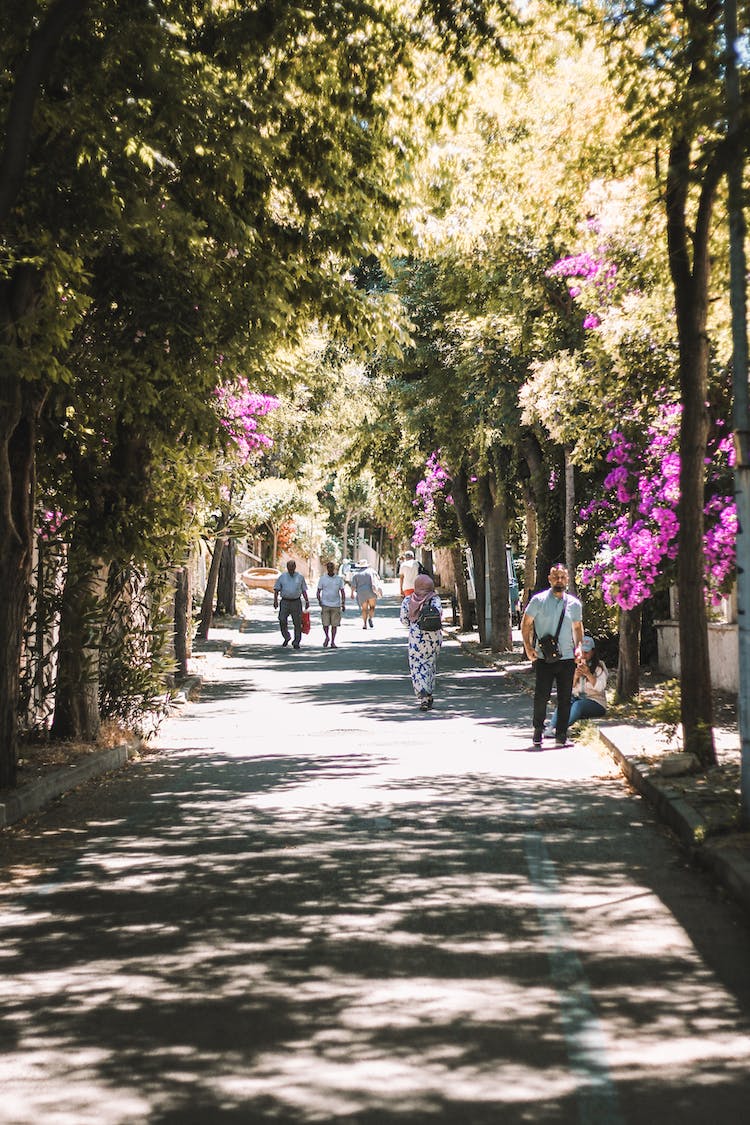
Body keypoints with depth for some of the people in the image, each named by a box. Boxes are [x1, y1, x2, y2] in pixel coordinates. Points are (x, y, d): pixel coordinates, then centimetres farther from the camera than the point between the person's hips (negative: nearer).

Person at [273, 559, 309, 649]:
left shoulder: (300, 577, 9)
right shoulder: (282, 577, 7)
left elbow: (304, 590, 12)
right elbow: (276, 589, 7)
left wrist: (307, 601, 4)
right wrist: (275, 601, -4)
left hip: (296, 602, 0)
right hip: (285, 602, 0)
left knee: (297, 623, -1)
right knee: (282, 620, -11)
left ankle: (296, 642, 8)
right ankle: (286, 637, 12)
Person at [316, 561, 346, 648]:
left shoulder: (339, 579, 5)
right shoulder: (322, 578, 3)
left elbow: (342, 592, 9)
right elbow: (318, 591, 5)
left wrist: (343, 604, 2)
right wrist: (319, 600, -11)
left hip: (336, 605, 1)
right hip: (325, 604, -1)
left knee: (334, 624, 2)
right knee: (325, 624, -6)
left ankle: (333, 642, 12)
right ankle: (327, 637, 20)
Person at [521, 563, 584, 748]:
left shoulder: (574, 604, 8)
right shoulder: (538, 600, -2)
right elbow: (526, 624, 4)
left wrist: (578, 646, 6)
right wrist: (528, 647, -5)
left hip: (567, 658, 3)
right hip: (543, 658, -3)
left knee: (565, 698, 5)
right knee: (541, 696, -5)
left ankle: (561, 734, 15)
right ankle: (538, 730, 13)